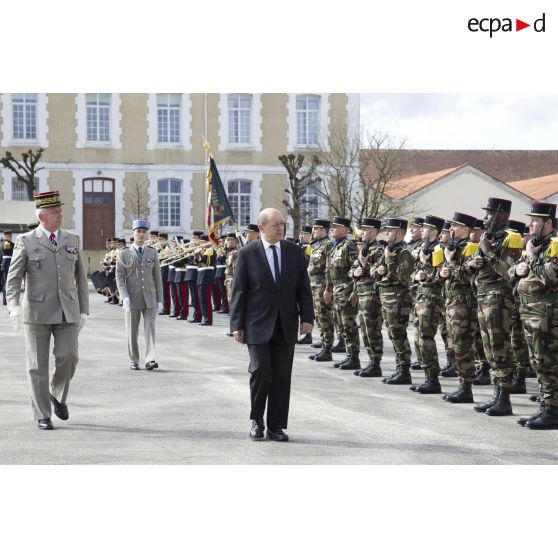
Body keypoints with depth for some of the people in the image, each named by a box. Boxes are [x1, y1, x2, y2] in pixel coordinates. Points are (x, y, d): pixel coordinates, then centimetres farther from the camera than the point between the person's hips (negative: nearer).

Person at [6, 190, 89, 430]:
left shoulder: (72, 240, 9)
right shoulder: (26, 242, -1)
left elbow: (80, 278, 13)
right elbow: (13, 278, -5)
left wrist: (84, 310, 8)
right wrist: (13, 306, -21)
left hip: (67, 312, 2)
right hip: (37, 312, -2)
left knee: (68, 357, -10)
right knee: (38, 365, 1)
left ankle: (57, 394, 18)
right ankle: (43, 415, 10)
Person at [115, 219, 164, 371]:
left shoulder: (153, 253, 9)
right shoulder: (124, 254, 3)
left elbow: (157, 278, 10)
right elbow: (120, 277, -3)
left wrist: (160, 300, 5)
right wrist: (125, 297, -16)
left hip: (150, 298, 1)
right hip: (132, 299, -1)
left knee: (150, 328, -10)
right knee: (132, 331, 5)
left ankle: (150, 360, -17)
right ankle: (134, 361, 15)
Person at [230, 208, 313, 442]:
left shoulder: (294, 252, 7)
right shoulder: (247, 254, -1)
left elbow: (303, 288, 8)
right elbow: (239, 291, -1)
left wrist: (307, 317, -2)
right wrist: (237, 325, -5)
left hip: (286, 325, 3)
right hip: (258, 324, -3)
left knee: (282, 376, 3)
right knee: (260, 370, -12)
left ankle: (276, 426, 11)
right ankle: (257, 420, 9)